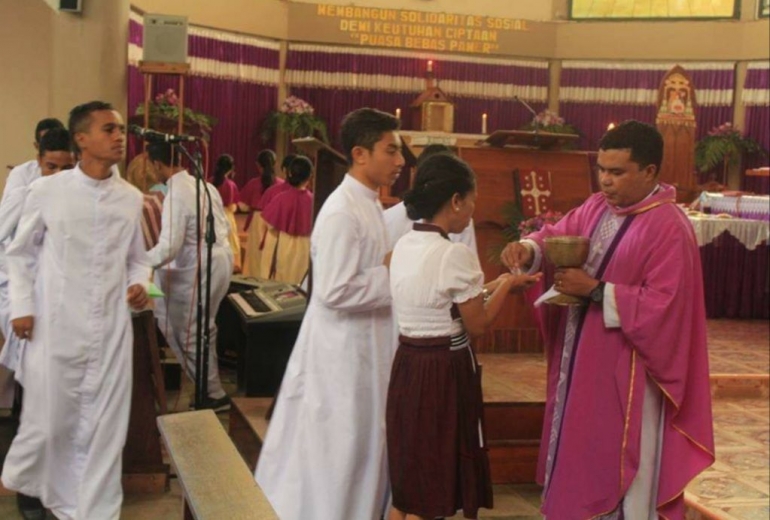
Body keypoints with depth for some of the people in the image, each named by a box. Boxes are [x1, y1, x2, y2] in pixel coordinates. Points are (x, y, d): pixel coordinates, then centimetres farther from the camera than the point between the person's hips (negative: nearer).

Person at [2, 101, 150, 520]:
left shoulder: (132, 198, 3)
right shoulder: (47, 191, -4)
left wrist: (139, 284, -5)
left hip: (111, 328, 2)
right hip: (56, 325, -2)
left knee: (105, 425, 6)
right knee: (49, 419, 7)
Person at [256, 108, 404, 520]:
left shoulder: (368, 205, 10)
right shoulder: (341, 212, -20)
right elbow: (335, 291, -25)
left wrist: (391, 266, 1)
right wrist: (393, 275, -17)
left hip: (365, 346, 10)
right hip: (342, 350, -9)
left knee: (360, 446, 18)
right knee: (334, 450, 2)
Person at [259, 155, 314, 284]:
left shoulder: (283, 198, -19)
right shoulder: (312, 200, -12)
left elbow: (269, 224, -9)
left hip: (282, 245, -2)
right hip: (304, 248, 2)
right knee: (298, 285, 13)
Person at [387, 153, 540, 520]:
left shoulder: (404, 246, 5)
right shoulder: (456, 255, -19)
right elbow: (477, 326, -11)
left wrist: (491, 286, 15)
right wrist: (506, 285, 3)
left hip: (408, 364, 8)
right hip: (445, 370, -8)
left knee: (407, 481, 19)